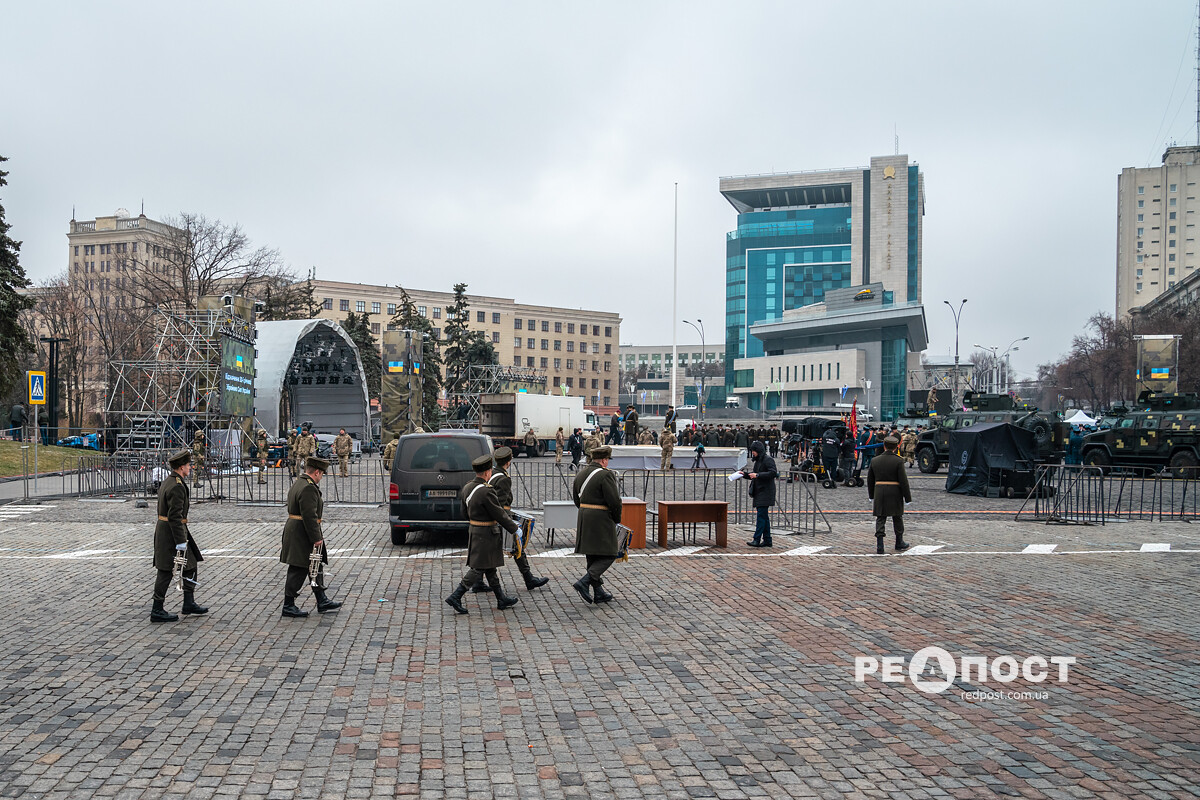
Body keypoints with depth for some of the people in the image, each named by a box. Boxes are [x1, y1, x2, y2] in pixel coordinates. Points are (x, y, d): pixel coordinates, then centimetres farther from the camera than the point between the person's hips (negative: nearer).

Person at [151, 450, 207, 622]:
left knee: (190, 565, 15)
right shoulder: (177, 487, -20)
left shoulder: (168, 481, 13)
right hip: (171, 532, -10)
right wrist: (181, 541, -22)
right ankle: (157, 611, 5)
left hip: (163, 528, 10)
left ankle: (189, 603, 21)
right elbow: (175, 516, -24)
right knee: (166, 571, -2)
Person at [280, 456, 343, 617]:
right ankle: (288, 606, 6)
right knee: (298, 571, -2)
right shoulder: (309, 488, -20)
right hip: (302, 535, -11)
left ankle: (322, 602, 23)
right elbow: (310, 516, -24)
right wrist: (316, 538, -20)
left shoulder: (298, 483, 14)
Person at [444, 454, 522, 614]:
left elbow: (465, 513, 15)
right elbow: (499, 514, -17)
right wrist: (514, 528, -6)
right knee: (478, 568, -2)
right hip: (487, 534, -9)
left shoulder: (467, 488, 4)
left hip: (475, 532, 9)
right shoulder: (486, 491, -23)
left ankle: (502, 600, 24)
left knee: (490, 567, 15)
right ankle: (455, 597, -1)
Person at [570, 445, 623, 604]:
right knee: (608, 556, 0)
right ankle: (584, 582, -13)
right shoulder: (605, 475, -15)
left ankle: (598, 592, 18)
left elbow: (576, 498, 16)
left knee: (593, 557, 13)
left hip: (584, 518, 8)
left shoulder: (581, 474, 10)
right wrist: (616, 519, -2)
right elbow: (614, 501, -17)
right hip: (601, 519, -8)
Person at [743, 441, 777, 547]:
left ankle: (757, 539, -17)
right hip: (758, 492, 9)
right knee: (764, 516, 10)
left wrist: (758, 475, -23)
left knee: (761, 515, -13)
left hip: (765, 492, -9)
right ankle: (767, 540, 13)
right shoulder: (758, 460, 19)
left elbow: (773, 473, -21)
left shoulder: (768, 460, -10)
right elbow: (754, 475, 27)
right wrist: (745, 474, 10)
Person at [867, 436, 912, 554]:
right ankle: (899, 543, 26)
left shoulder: (874, 460, 3)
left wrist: (872, 494, 21)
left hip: (879, 492, 2)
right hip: (895, 493, -2)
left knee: (880, 519, 4)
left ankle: (879, 546, -4)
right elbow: (903, 480, -10)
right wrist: (907, 497, -3)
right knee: (897, 518, 14)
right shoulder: (898, 461, -9)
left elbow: (870, 480, 10)